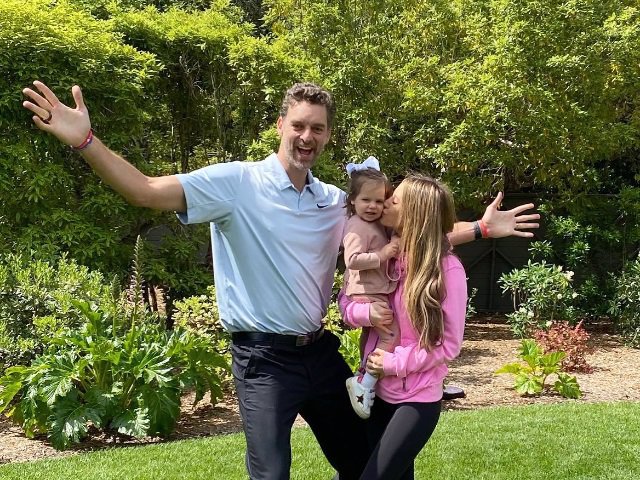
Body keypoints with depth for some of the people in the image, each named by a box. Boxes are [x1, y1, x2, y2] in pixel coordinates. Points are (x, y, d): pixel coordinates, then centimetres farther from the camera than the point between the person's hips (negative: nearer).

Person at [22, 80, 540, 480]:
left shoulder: (335, 201, 7)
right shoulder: (236, 183, -11)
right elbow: (149, 191, -20)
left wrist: (480, 228, 5)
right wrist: (85, 141, -34)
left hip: (321, 351, 6)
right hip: (264, 358, -6)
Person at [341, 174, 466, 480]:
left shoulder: (448, 269, -16)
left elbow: (449, 344, -11)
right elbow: (346, 300, 4)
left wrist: (395, 363, -16)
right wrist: (365, 312, -17)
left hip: (418, 401, -5)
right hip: (378, 393, 5)